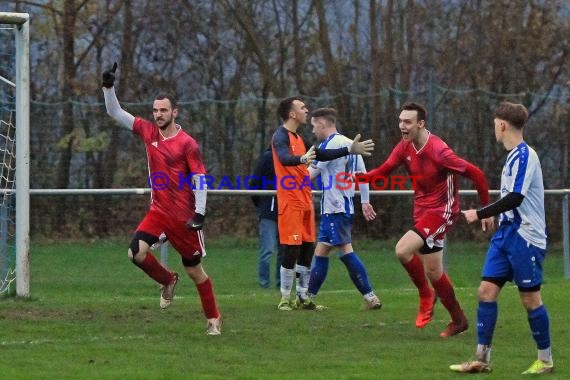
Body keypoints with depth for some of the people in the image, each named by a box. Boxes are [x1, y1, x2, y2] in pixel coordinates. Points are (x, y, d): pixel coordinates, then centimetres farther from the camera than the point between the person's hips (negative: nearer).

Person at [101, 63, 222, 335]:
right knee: (136, 252, -18)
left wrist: (200, 213, -18)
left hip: (184, 217, -4)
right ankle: (167, 281, 11)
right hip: (159, 211, 4)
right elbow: (115, 113, 5)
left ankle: (213, 318, 22)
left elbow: (200, 179, -11)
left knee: (194, 270, 5)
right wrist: (109, 87, -9)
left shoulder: (187, 144, -12)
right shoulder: (148, 132, 2)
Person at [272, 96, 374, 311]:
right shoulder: (281, 136, -11)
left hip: (305, 202, 9)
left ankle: (302, 297, 16)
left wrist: (349, 150, 26)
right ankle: (285, 299, -3)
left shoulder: (298, 138, 18)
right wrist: (302, 159, -51)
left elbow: (320, 155, 27)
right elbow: (284, 158, -31)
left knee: (307, 249, 9)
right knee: (292, 250, -8)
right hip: (290, 202, -9)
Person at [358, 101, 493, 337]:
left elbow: (475, 174, -18)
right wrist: (360, 177, -20)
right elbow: (383, 171, 2)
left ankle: (425, 295, -2)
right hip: (421, 210, 8)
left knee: (403, 250, -25)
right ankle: (458, 320, 28)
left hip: (442, 211, -8)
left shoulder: (438, 151, -23)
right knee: (434, 273, 13)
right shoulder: (405, 147, -1)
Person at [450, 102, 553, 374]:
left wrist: (479, 214, -19)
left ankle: (545, 360, 12)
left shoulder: (524, 155, -16)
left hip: (524, 237, -9)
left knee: (530, 298, -1)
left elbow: (515, 198, -24)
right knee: (486, 290, 2)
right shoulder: (514, 156, 13)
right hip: (506, 234, 9)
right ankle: (482, 359, 4)